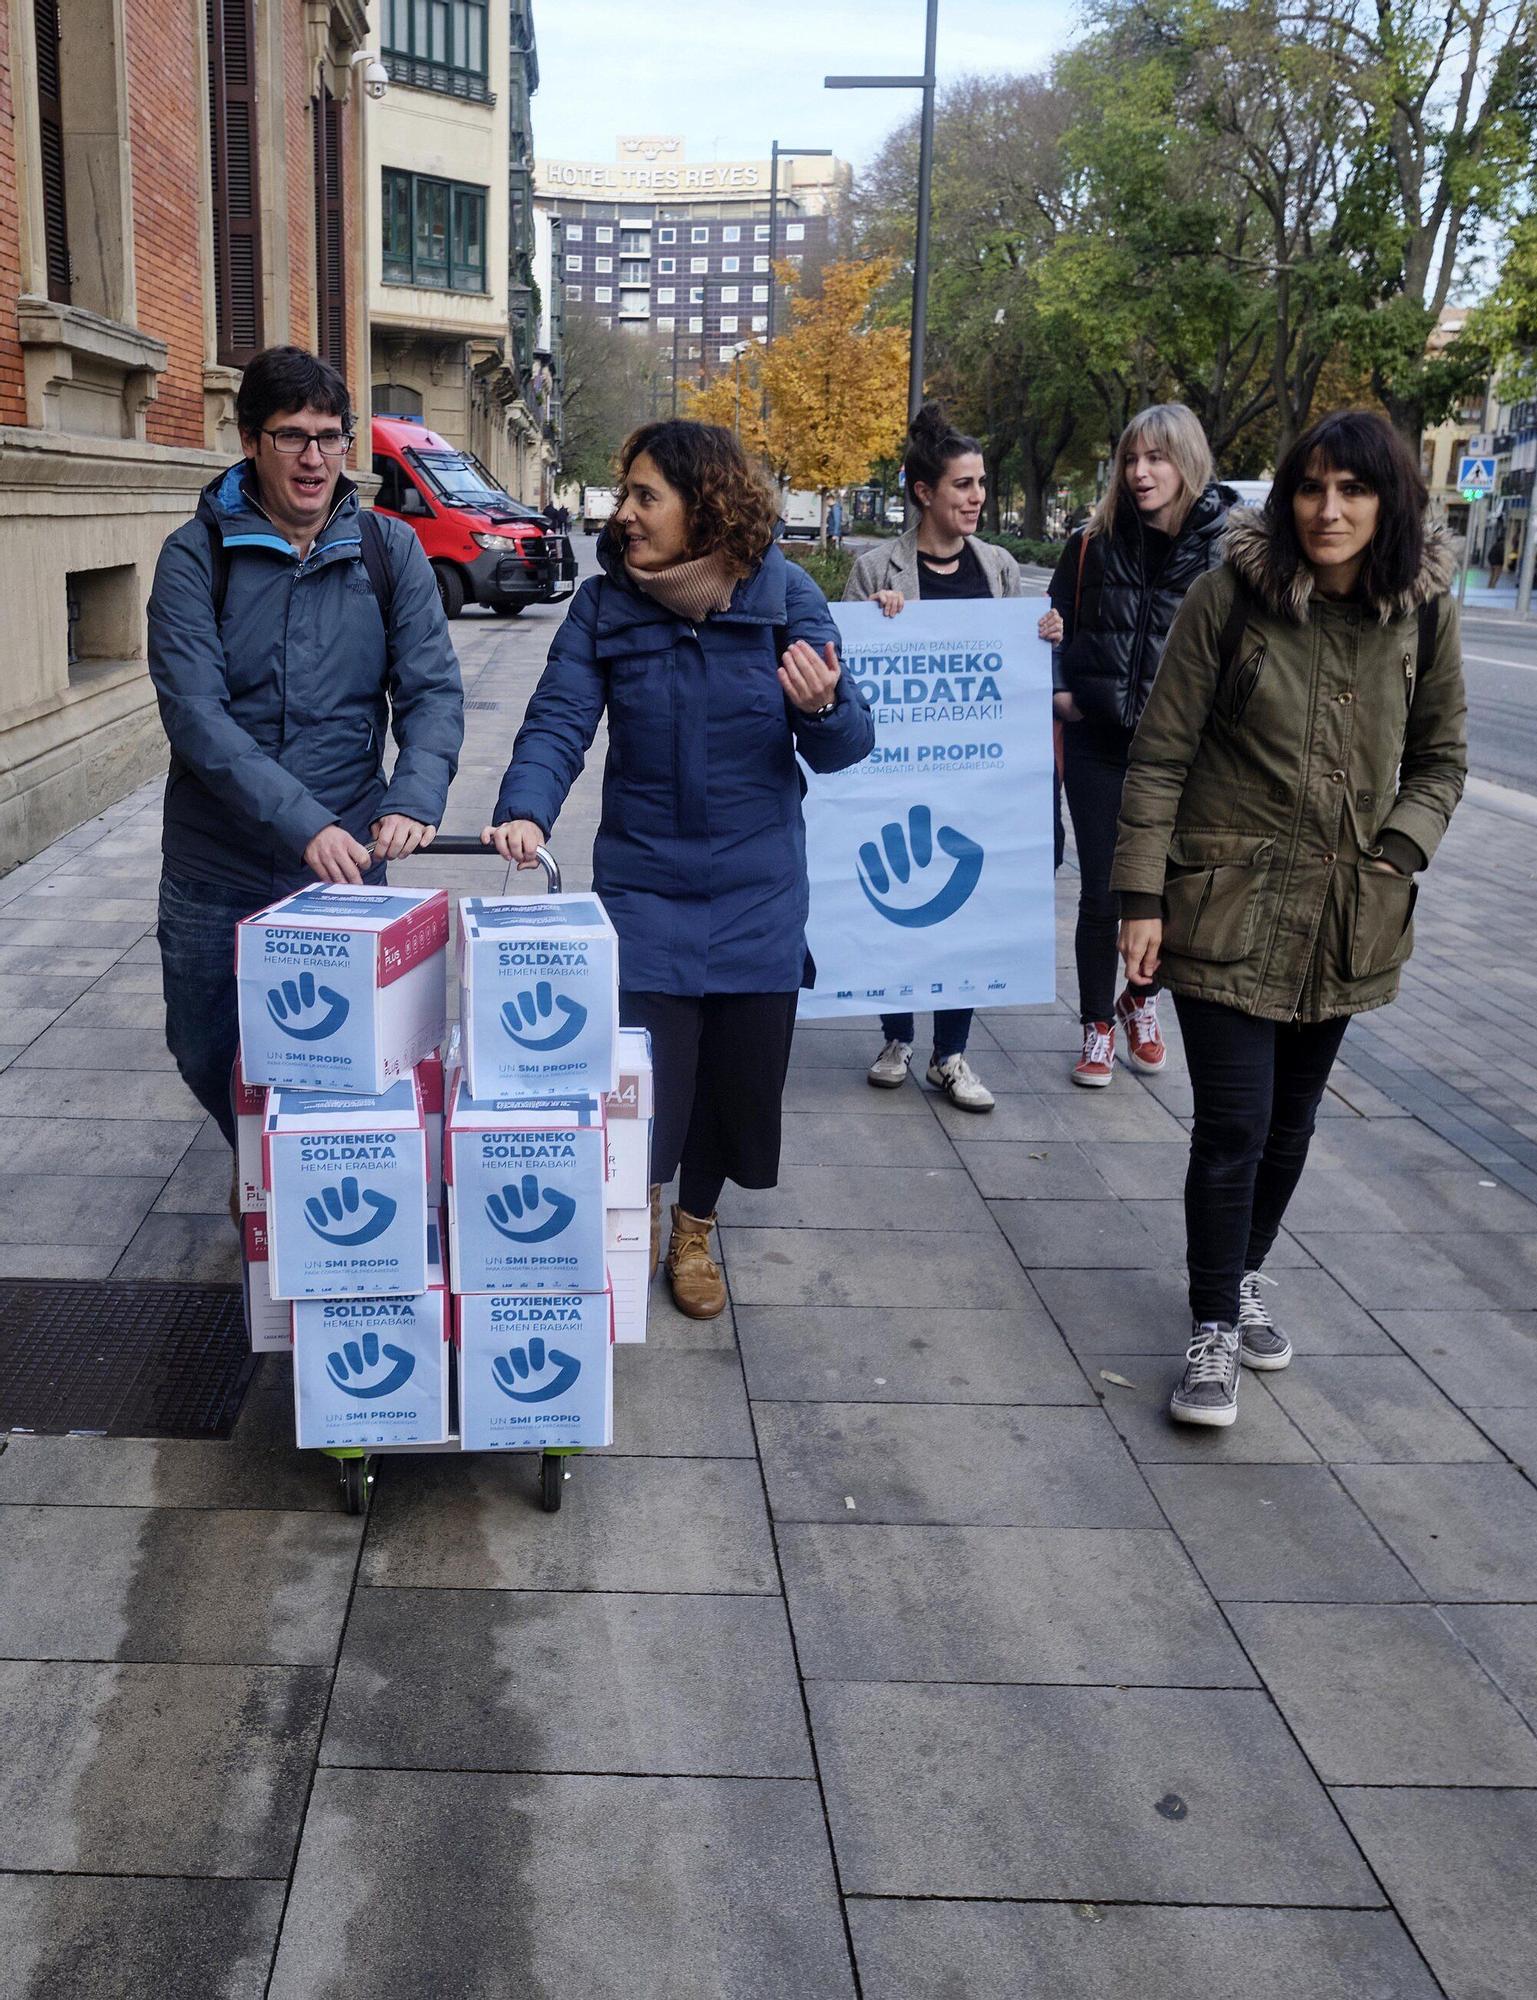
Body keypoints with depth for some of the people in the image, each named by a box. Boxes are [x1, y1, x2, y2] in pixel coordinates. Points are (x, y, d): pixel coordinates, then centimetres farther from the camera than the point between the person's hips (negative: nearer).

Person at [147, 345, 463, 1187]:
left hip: (347, 862, 0)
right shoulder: (196, 556, -7)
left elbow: (433, 689, -6)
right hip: (214, 871, 0)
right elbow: (195, 714, -18)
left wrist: (414, 800, -26)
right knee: (205, 1054, 13)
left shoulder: (389, 550, -1)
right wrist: (305, 823, -30)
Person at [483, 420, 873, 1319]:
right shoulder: (605, 604, -4)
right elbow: (560, 720, -11)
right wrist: (526, 811, -29)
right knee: (646, 1074, -5)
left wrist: (824, 707, -31)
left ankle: (695, 1229, 38)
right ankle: (639, 1211, 29)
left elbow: (843, 747, -9)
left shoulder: (784, 594, -7)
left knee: (742, 1074, 9)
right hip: (643, 882, 0)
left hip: (757, 890, 1)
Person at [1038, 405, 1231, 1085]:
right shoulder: (1093, 543, 1)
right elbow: (1053, 627, 10)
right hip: (1099, 742, 1)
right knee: (1101, 894, 5)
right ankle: (1097, 1025, 22)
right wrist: (1060, 687, -6)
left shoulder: (1227, 546, -4)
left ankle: (1141, 1001, 35)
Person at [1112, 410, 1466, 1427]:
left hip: (1349, 917, 4)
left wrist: (1396, 855, -8)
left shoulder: (1423, 610, -2)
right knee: (1234, 1125, -4)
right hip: (1230, 905, -3)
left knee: (1292, 1120, 16)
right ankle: (1215, 1332, 11)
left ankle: (1247, 1277, 38)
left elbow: (1440, 760, 9)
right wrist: (1142, 897, -10)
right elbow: (1161, 755, -8)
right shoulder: (1230, 594, -11)